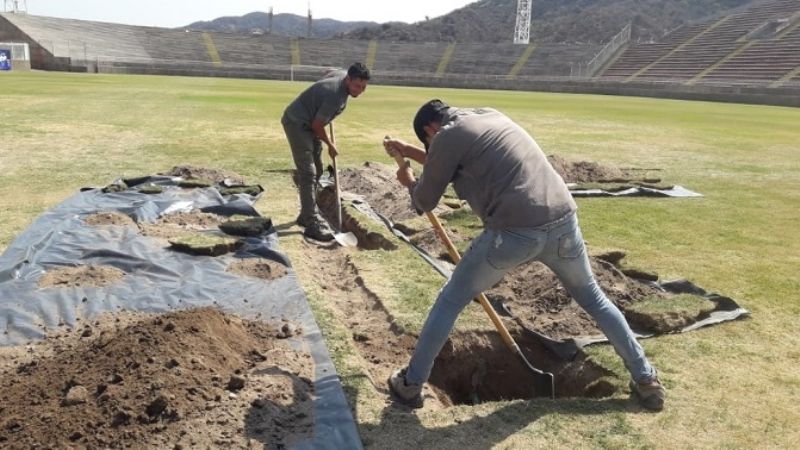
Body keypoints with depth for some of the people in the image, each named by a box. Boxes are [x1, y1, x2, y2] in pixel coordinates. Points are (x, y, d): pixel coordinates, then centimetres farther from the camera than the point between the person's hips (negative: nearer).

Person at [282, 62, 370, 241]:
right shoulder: (335, 96, -31)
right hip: (297, 123, -10)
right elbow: (317, 125, -22)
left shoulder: (342, 74, -4)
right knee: (308, 173, -16)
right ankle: (312, 224, -18)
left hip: (309, 123, 10)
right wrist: (330, 145, -5)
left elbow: (329, 72, 21)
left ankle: (307, 215, 23)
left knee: (316, 170, 13)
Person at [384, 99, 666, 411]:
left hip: (514, 232, -6)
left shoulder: (447, 136, 4)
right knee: (593, 298, 28)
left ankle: (410, 384, 23)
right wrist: (408, 151, 43)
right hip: (563, 221, 7)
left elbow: (426, 202, 13)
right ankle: (646, 379, 36)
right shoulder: (489, 115, 25)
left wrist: (409, 181, 34)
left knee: (451, 301, 13)